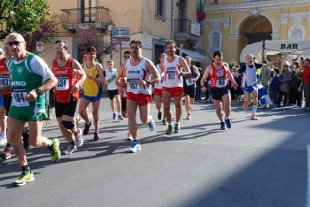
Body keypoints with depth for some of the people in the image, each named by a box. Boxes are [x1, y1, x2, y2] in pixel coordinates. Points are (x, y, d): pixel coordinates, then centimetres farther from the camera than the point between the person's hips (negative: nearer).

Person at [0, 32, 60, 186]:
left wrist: (36, 91, -30)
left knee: (34, 142, -3)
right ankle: (26, 172, 13)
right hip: (16, 105, 7)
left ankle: (52, 144, 34)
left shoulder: (34, 60, -14)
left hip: (34, 105, -7)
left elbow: (53, 81, -15)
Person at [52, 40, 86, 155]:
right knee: (61, 123, 6)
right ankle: (71, 144, 24)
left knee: (66, 121, -14)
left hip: (71, 97, -5)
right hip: (58, 98, 6)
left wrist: (78, 84, -19)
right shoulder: (54, 63, 6)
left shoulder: (73, 62, -9)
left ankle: (77, 132, 20)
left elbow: (83, 75, -1)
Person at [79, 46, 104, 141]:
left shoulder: (98, 66, -8)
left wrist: (92, 77, -26)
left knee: (95, 113, 6)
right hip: (85, 92, 3)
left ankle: (96, 132, 22)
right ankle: (88, 122, 21)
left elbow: (102, 81, -13)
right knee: (81, 111, -11)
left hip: (96, 92, -3)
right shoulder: (83, 65, 4)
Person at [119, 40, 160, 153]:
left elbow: (157, 77, -10)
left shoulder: (146, 62, -11)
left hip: (144, 94, -3)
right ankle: (135, 142, 0)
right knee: (131, 117, -9)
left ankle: (150, 120, 41)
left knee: (144, 120, 2)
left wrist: (147, 82, -27)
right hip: (131, 94, 4)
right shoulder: (126, 64, 3)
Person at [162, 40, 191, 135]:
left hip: (177, 86, -2)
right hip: (166, 87, 2)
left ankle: (177, 123, 28)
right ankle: (169, 125, 9)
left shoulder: (180, 59, -4)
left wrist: (180, 73, -26)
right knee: (166, 107, -6)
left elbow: (189, 73, -9)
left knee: (178, 106, 10)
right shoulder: (163, 60, 6)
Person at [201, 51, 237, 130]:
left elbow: (229, 73, 24)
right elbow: (203, 79, -3)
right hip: (215, 90, -1)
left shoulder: (225, 65, 2)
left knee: (227, 105, -18)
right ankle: (222, 122, 30)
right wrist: (203, 86, -21)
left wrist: (233, 81, 19)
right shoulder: (210, 68, -7)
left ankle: (227, 118, 10)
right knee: (218, 109, 6)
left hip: (225, 88, 1)